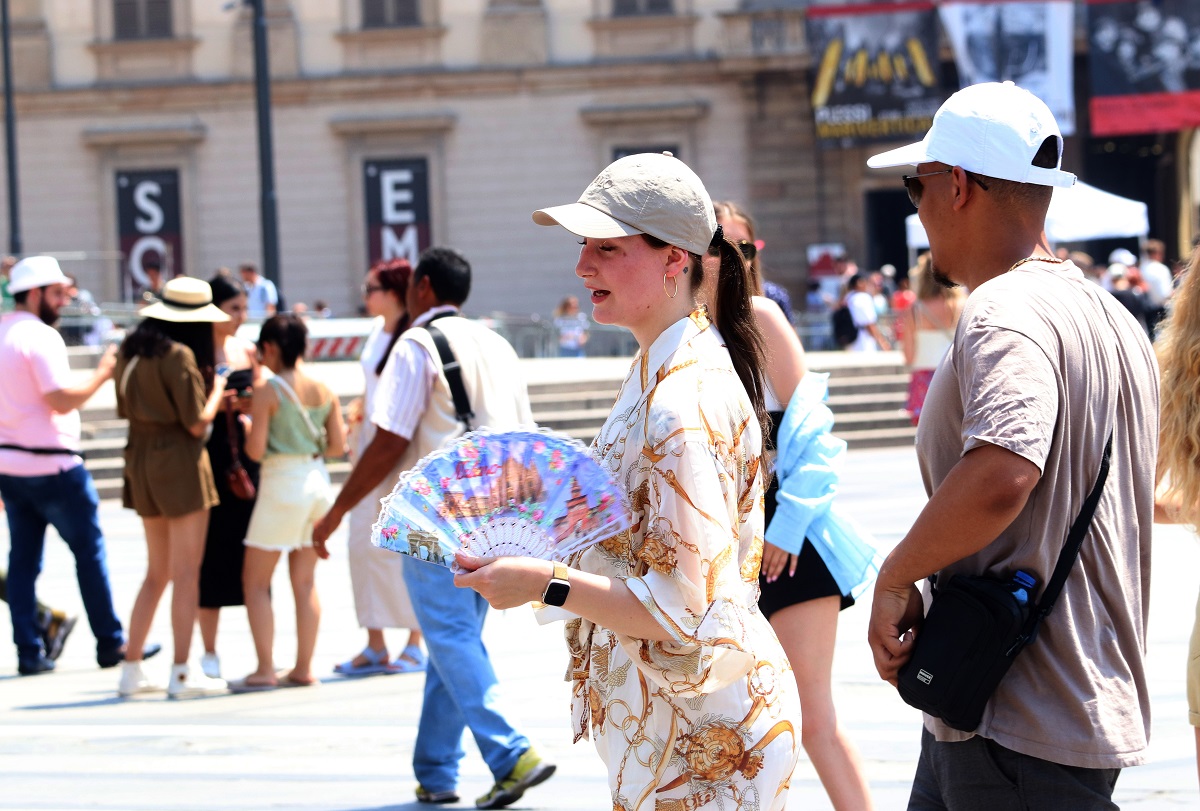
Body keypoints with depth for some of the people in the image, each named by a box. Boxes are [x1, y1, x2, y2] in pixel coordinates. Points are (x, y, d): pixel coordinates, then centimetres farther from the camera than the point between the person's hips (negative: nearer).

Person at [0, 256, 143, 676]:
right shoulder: (40, 337, -14)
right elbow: (61, 399, -22)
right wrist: (102, 373, -12)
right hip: (51, 464, -8)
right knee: (89, 551, 3)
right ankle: (111, 644, 8)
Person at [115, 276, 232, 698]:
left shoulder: (131, 350, 8)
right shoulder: (180, 356, -16)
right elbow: (197, 423, -16)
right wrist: (216, 391, 3)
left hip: (141, 459, 8)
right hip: (179, 461, -8)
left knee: (157, 571, 17)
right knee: (186, 572, -1)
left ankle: (131, 668, 17)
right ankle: (182, 673, -1)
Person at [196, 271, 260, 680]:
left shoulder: (248, 351, 11)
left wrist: (252, 407, -2)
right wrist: (217, 404, -18)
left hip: (246, 457, 4)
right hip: (210, 457, -4)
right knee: (213, 550, -1)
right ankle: (209, 650, 10)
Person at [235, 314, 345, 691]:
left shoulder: (267, 391, -12)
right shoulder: (324, 390, 4)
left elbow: (255, 450, -14)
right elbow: (338, 446, 6)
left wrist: (248, 427, 6)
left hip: (281, 484, -6)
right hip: (317, 480, 6)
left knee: (255, 581, 3)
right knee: (305, 582, 12)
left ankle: (265, 670, -3)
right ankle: (303, 669, 13)